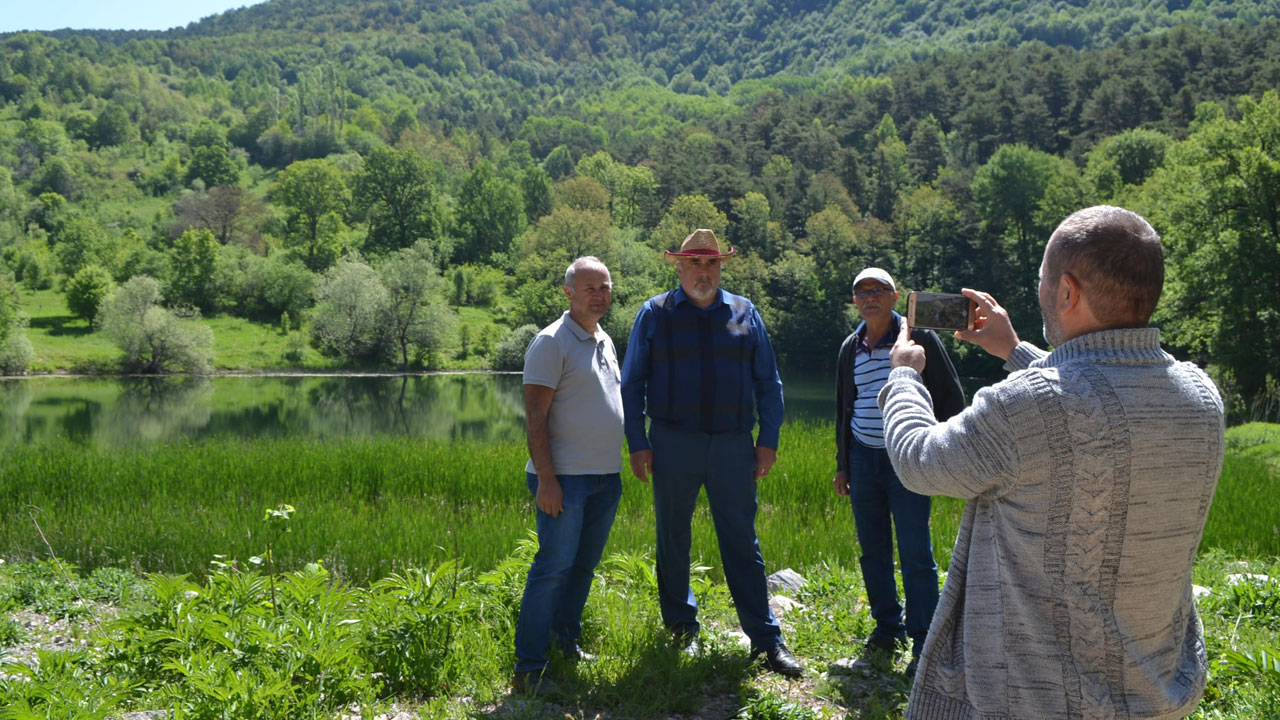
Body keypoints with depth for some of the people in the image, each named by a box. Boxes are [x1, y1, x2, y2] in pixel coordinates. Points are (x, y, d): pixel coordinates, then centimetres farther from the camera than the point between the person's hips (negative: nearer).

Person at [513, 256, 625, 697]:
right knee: (554, 566, -10)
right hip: (565, 478, -8)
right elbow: (536, 416, -15)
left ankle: (566, 639, 29)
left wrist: (623, 463, 21)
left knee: (584, 564, 14)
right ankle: (529, 668, -5)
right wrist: (546, 478, -20)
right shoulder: (551, 342, -10)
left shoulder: (605, 341, 15)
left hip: (606, 477, 8)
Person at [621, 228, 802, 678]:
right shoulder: (654, 314, 4)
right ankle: (681, 628, 25)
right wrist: (637, 445, -1)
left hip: (732, 446, 0)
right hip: (673, 445, 0)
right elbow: (632, 384, 6)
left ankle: (766, 639, 7)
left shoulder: (744, 313, 8)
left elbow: (768, 382, 10)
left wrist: (768, 440, 3)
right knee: (673, 541, 10)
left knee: (742, 543, 2)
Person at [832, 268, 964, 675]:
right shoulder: (850, 349, 12)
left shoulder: (918, 338, -3)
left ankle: (924, 643, 0)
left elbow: (950, 398, -1)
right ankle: (888, 627, 25)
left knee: (915, 554, -7)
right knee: (872, 551, 10)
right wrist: (842, 465, 18)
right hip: (863, 457, 5)